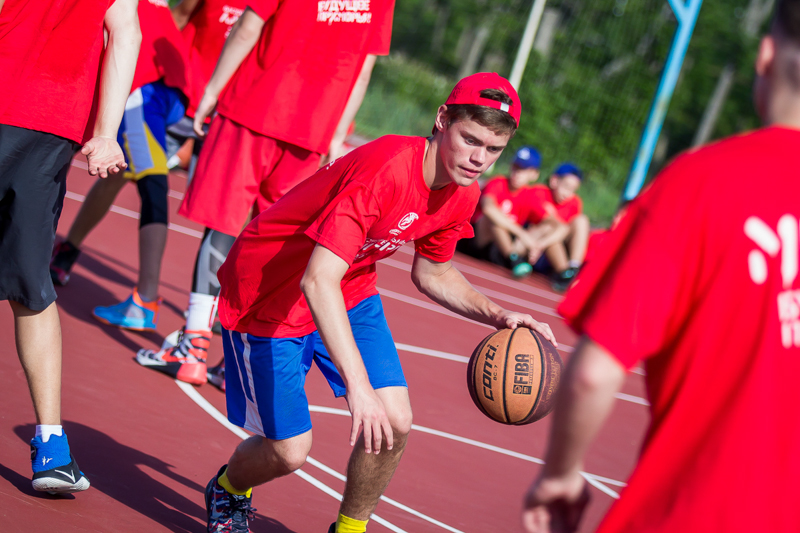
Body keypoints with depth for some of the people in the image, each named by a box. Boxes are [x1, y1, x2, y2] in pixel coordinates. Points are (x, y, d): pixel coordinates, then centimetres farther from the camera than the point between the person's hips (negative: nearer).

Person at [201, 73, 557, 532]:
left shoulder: (464, 194, -10)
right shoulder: (385, 170, -36)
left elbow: (433, 274, 10)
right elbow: (317, 281, -42)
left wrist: (497, 315, -7)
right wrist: (357, 384, -48)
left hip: (351, 294, 7)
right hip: (269, 296, -7)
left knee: (395, 423, -9)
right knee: (289, 451, -5)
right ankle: (227, 491, 31)